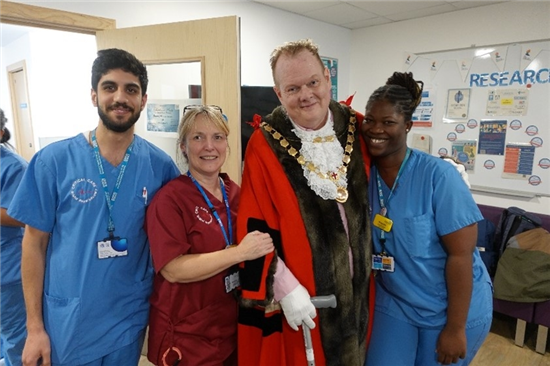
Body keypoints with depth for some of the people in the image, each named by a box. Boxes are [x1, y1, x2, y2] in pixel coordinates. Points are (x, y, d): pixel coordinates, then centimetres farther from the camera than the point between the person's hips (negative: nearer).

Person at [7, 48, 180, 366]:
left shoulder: (161, 166, -8)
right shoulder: (53, 161, -12)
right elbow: (35, 243, -5)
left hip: (131, 321, 2)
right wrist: (35, 326, -3)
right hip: (68, 323, -1)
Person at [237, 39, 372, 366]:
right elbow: (256, 230, -14)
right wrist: (284, 287, -17)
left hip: (355, 285, 5)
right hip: (300, 292, -4)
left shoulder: (355, 128, -2)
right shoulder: (265, 146, -16)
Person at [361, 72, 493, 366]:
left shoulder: (437, 175, -21)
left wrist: (455, 327, -15)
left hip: (452, 308, -3)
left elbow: (461, 254, -19)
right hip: (394, 303, 3)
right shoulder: (363, 173, -9)